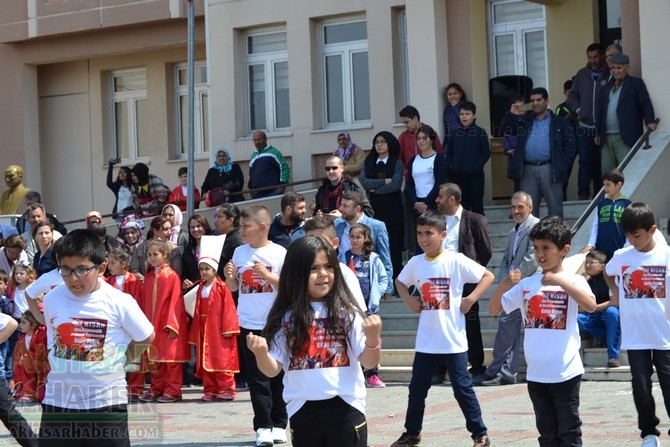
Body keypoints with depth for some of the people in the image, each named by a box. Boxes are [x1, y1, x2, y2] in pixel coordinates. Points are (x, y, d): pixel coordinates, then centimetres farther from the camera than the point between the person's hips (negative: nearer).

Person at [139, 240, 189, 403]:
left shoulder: (171, 276, -8)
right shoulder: (148, 277, 9)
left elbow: (175, 301, -11)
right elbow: (145, 302, 12)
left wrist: (172, 325, -15)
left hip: (168, 325, -6)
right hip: (153, 325, 6)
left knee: (171, 358, 0)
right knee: (155, 359, 11)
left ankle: (172, 391, 5)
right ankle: (156, 389, 19)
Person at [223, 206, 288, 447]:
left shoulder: (279, 253, -8)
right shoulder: (239, 252, 4)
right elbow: (234, 287, 13)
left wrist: (267, 275, -20)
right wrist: (229, 276, -8)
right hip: (249, 323, 3)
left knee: (277, 377, 7)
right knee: (257, 379, 1)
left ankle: (279, 424, 17)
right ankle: (263, 426, 4)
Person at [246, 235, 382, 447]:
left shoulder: (346, 313, -1)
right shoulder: (285, 318, 2)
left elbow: (368, 362, -4)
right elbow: (273, 369, 1)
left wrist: (372, 337, -24)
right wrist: (261, 353, -20)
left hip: (345, 408, -2)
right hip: (303, 411, 2)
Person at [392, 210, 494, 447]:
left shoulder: (456, 261, -10)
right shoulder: (415, 263, 2)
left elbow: (488, 276, -6)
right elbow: (400, 282, 22)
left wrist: (470, 300, -15)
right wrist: (408, 299, 3)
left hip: (453, 339, -4)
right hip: (426, 340, 4)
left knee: (462, 387, -1)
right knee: (417, 387, 10)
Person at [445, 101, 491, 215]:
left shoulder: (480, 133, -5)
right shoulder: (455, 133, 7)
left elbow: (486, 153, -6)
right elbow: (449, 153, 13)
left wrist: (476, 166, -14)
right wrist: (451, 167, -1)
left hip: (475, 175, -4)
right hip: (458, 176, 4)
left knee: (477, 205, 2)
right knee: (461, 205, 9)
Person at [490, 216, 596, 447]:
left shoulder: (573, 281, -6)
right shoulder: (527, 284, 7)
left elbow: (590, 306, -23)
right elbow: (495, 308, 7)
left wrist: (560, 281, -29)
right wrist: (505, 285, -11)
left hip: (566, 372, -5)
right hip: (536, 373, 5)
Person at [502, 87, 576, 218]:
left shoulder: (559, 122, 6)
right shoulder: (524, 121, 17)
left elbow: (569, 144, 1)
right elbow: (506, 130, 11)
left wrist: (563, 165, -8)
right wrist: (511, 115, -5)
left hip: (549, 169, -3)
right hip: (528, 170, 3)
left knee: (555, 207, -1)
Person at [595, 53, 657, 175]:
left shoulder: (636, 84, 4)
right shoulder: (605, 88, 19)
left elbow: (646, 105, -3)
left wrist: (650, 121, -20)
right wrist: (598, 133, 14)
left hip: (626, 138, -6)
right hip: (606, 138, 6)